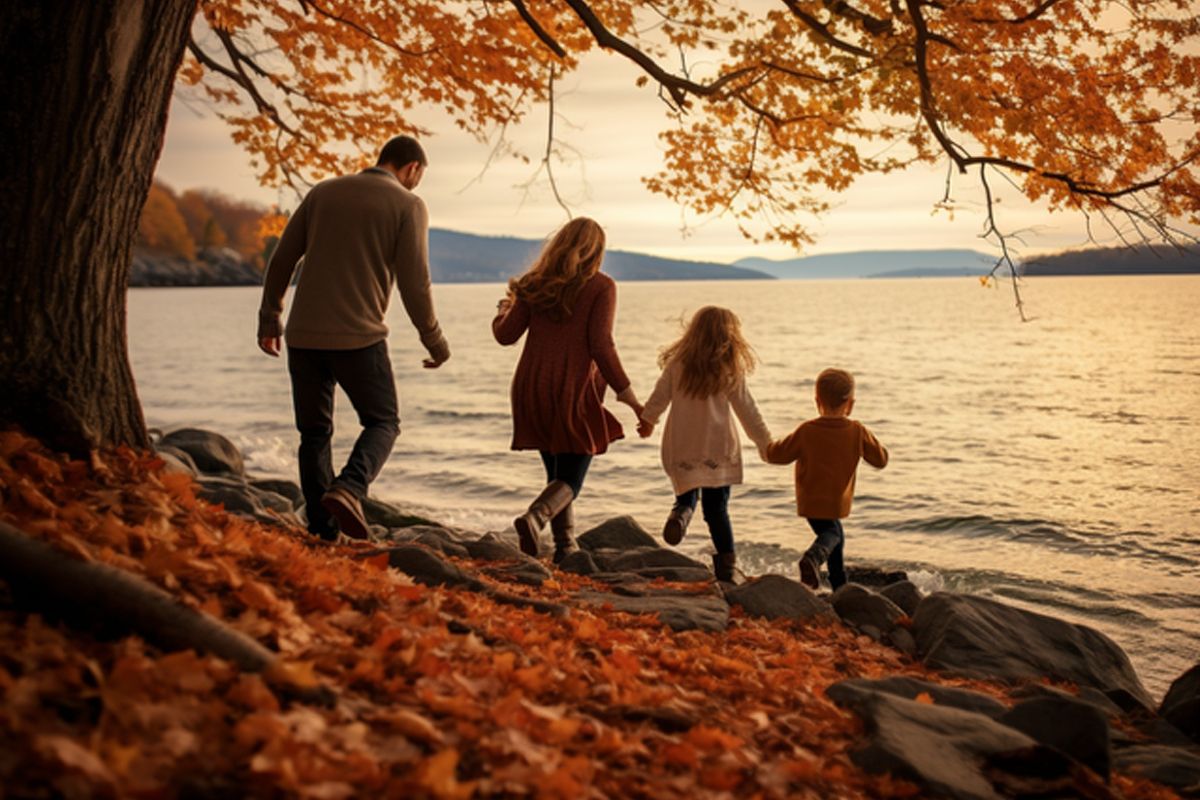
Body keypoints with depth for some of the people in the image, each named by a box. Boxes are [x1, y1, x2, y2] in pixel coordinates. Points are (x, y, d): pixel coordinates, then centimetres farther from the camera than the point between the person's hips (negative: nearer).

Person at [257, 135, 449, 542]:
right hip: (359, 338, -4)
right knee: (382, 422, 13)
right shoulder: (408, 206, -1)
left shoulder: (323, 191, 12)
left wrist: (269, 319, 21)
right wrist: (435, 341, 6)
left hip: (303, 336, 4)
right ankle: (348, 489, -13)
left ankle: (322, 533, 10)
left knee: (314, 433, 13)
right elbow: (414, 285, -6)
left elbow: (281, 260, 11)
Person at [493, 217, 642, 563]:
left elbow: (506, 334, 6)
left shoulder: (535, 283, 6)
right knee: (570, 479, 5)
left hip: (532, 389, 4)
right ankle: (535, 517, -23)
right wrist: (627, 394, -6)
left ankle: (565, 547, 17)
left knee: (556, 473, 19)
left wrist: (505, 307, 28)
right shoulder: (601, 286, -4)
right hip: (574, 392, -4)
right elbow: (600, 346, -12)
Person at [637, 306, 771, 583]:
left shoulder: (677, 364, 0)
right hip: (718, 447, -1)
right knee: (717, 507, 6)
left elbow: (659, 397, 10)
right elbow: (747, 410, 0)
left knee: (687, 496, 17)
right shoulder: (730, 371, -5)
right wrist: (765, 443, 10)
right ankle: (726, 564, 4)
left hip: (681, 448, 1)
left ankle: (680, 513, -17)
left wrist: (648, 420, 30)